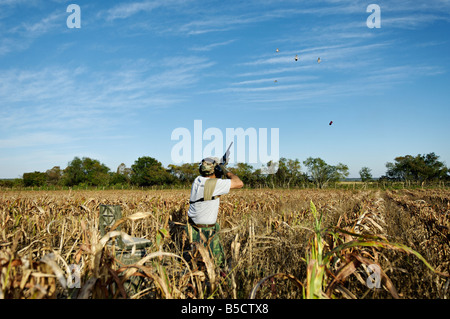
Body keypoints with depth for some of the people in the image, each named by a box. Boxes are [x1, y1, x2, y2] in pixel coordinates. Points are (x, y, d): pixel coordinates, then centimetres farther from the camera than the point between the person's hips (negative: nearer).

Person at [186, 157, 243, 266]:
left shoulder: (197, 180, 1)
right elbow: (239, 183, -21)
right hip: (206, 232, -8)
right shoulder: (215, 183, -23)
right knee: (218, 261, 3)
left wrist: (218, 177, 14)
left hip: (193, 227, 8)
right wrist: (226, 171, -8)